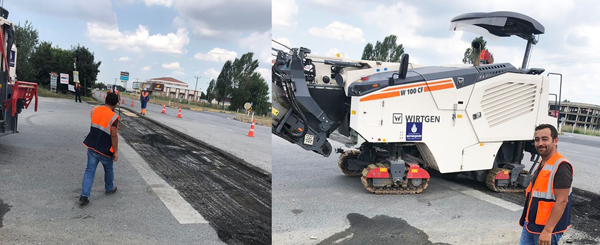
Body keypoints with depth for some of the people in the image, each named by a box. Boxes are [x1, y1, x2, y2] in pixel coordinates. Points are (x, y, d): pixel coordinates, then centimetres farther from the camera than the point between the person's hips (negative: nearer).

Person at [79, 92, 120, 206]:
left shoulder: (95, 110, 0)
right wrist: (116, 151, -12)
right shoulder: (113, 117, -18)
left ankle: (84, 196, -1)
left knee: (89, 171, 7)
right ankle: (109, 189, 40)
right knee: (108, 170, 19)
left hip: (91, 147, 5)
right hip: (105, 150, -5)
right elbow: (114, 135, -19)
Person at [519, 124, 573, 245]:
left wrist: (547, 231, -25)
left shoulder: (561, 166, -19)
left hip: (548, 227, -8)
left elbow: (562, 201, -23)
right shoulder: (542, 163, 10)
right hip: (531, 223, 8)